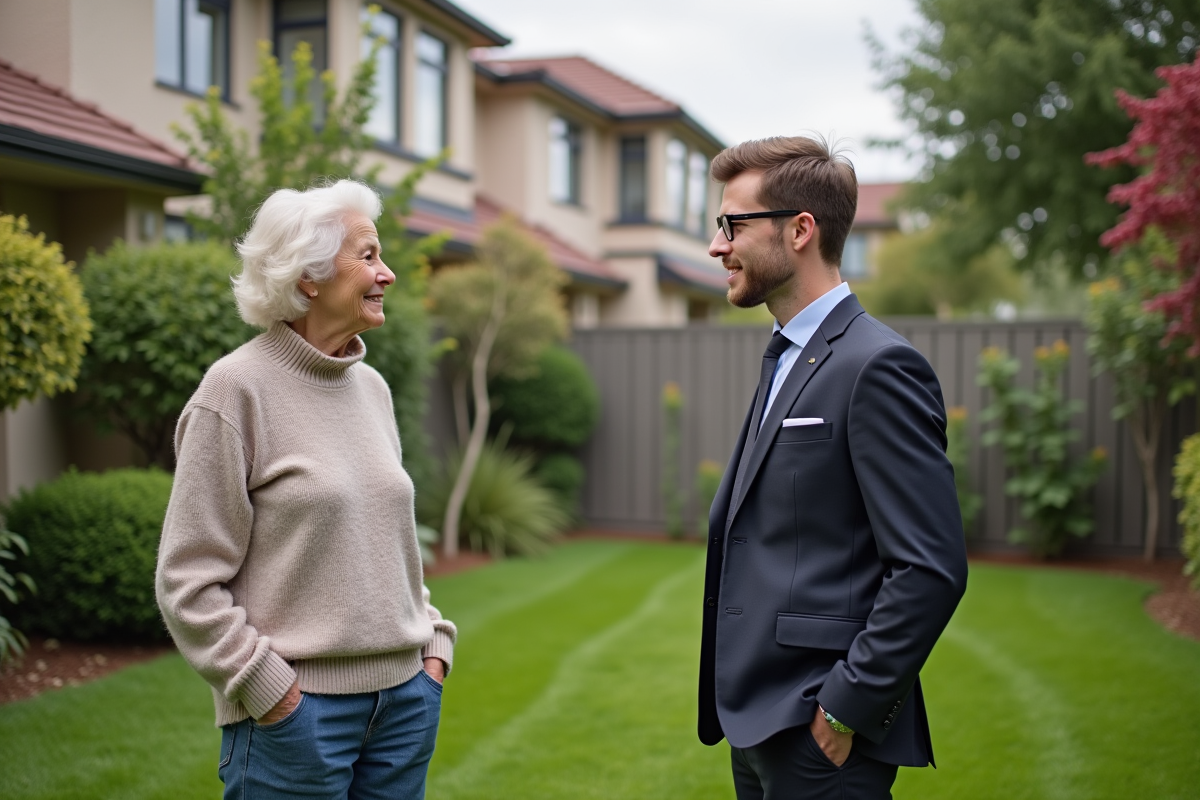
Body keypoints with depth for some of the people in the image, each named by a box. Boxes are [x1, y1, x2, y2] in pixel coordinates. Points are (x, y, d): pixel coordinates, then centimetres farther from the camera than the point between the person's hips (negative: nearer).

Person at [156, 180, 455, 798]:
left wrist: (432, 645, 9)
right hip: (298, 706, -6)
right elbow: (188, 582, -10)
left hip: (405, 695, 6)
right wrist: (267, 686, -12)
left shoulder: (372, 387, 9)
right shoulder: (237, 388, -10)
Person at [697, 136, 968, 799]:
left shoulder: (878, 366, -15)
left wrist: (847, 711, -17)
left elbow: (932, 568, -20)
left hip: (818, 731, -8)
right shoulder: (786, 361, 14)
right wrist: (741, 708, 14)